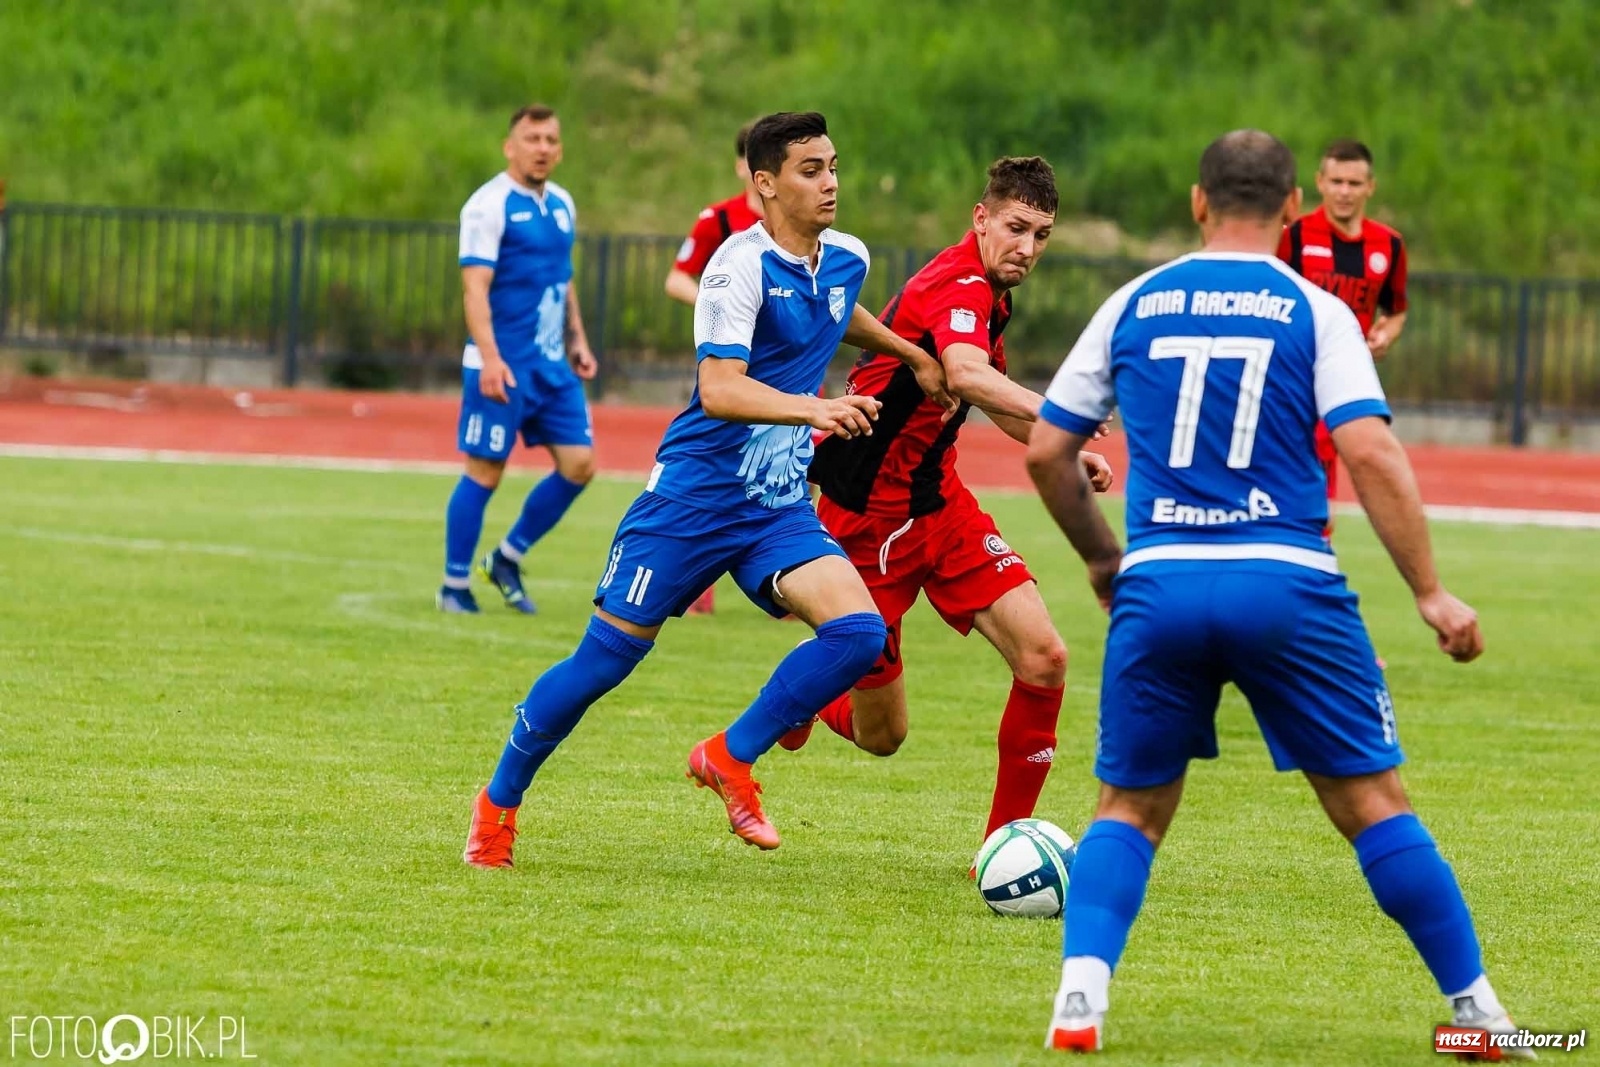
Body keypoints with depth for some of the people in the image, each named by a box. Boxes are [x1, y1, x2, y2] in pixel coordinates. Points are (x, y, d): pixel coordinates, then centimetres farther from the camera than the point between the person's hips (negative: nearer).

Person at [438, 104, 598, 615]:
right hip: (502, 365, -7)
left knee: (579, 464, 2)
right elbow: (475, 286, -17)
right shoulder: (490, 205, -10)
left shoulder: (561, 205, 14)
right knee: (485, 471, -4)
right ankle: (455, 585, 8)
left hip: (553, 364, 7)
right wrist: (489, 358, -25)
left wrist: (577, 342, 18)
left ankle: (507, 560, 17)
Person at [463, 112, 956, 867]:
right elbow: (719, 389, -30)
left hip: (779, 506, 6)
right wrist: (813, 410, -42)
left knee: (858, 630, -17)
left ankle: (731, 759, 0)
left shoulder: (846, 260, 5)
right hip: (694, 494, -6)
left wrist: (914, 356, 33)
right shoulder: (742, 265, -18)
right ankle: (499, 802, 18)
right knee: (606, 658, -3)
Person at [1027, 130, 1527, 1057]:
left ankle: (1081, 991, -7)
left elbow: (1046, 452, 14)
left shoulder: (1134, 307, 11)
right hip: (1288, 585, -2)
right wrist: (1432, 594, -5)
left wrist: (1102, 558, 29)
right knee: (1372, 801, 7)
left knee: (1131, 808, 14)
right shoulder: (1315, 312, 3)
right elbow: (1370, 454, -8)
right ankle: (1475, 1008, 10)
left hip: (1159, 586, 2)